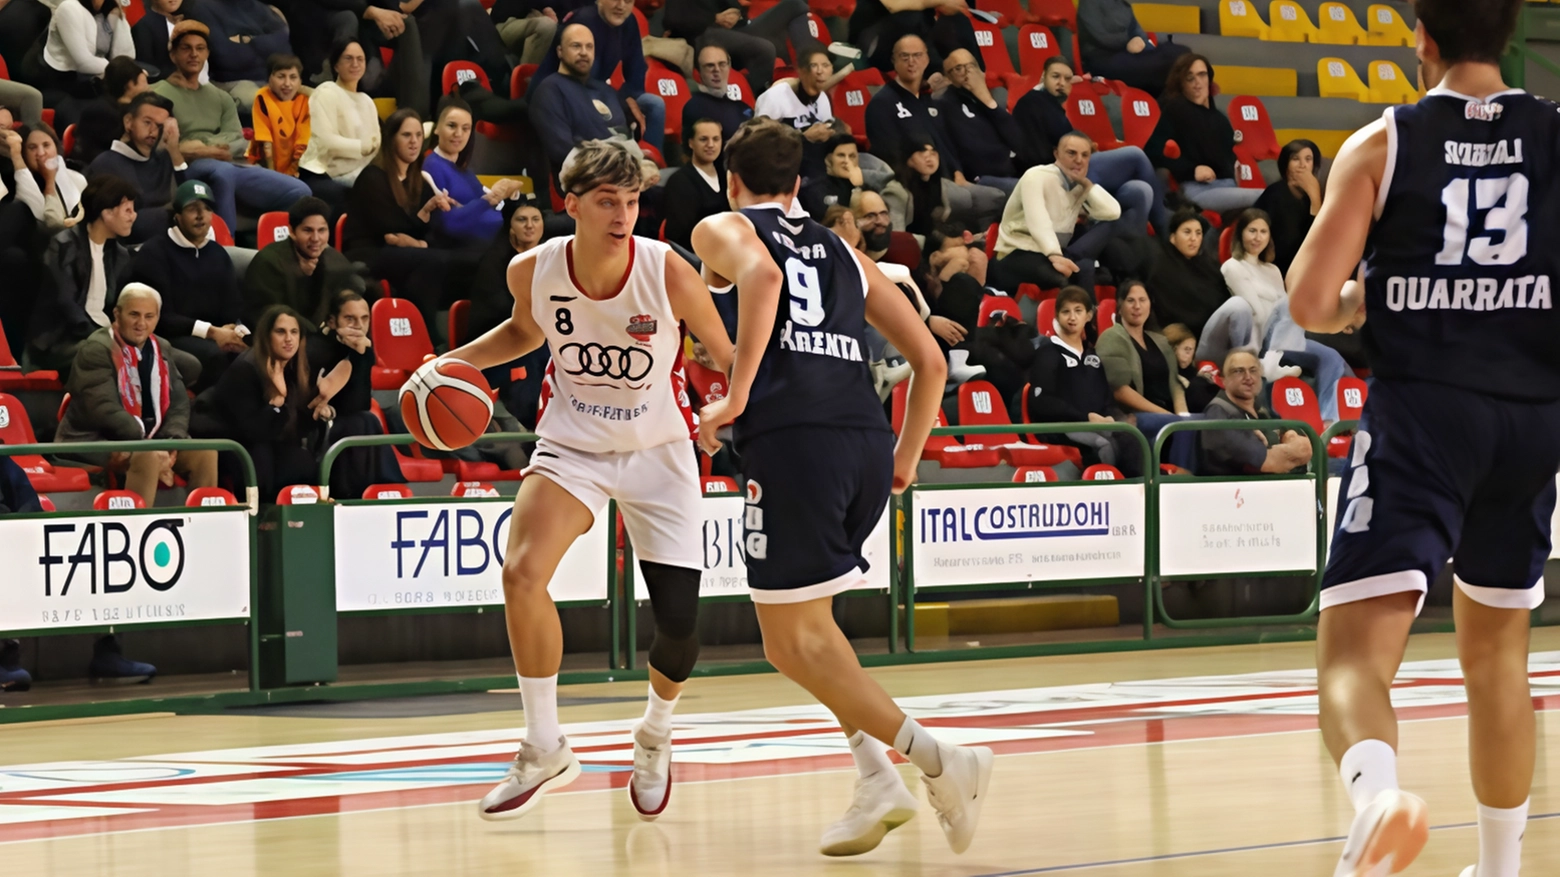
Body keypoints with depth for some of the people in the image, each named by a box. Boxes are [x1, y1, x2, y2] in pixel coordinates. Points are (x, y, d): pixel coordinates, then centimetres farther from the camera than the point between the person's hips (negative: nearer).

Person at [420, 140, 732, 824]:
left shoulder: (667, 273, -22)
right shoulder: (533, 272, -14)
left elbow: (730, 358, -8)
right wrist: (451, 362, -4)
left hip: (658, 452, -1)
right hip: (572, 445, 1)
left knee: (679, 624, -5)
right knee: (522, 571, -24)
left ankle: (655, 736, 31)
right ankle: (544, 752, -7)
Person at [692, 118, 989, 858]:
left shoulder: (722, 228, 13)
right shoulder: (842, 253, 27)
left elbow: (761, 275, -14)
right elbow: (930, 360, 22)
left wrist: (736, 397, -13)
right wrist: (906, 460, 30)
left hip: (793, 438, -6)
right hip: (867, 441, 6)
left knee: (791, 640, -1)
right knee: (806, 619, 22)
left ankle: (935, 757, -16)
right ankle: (876, 777, 6)